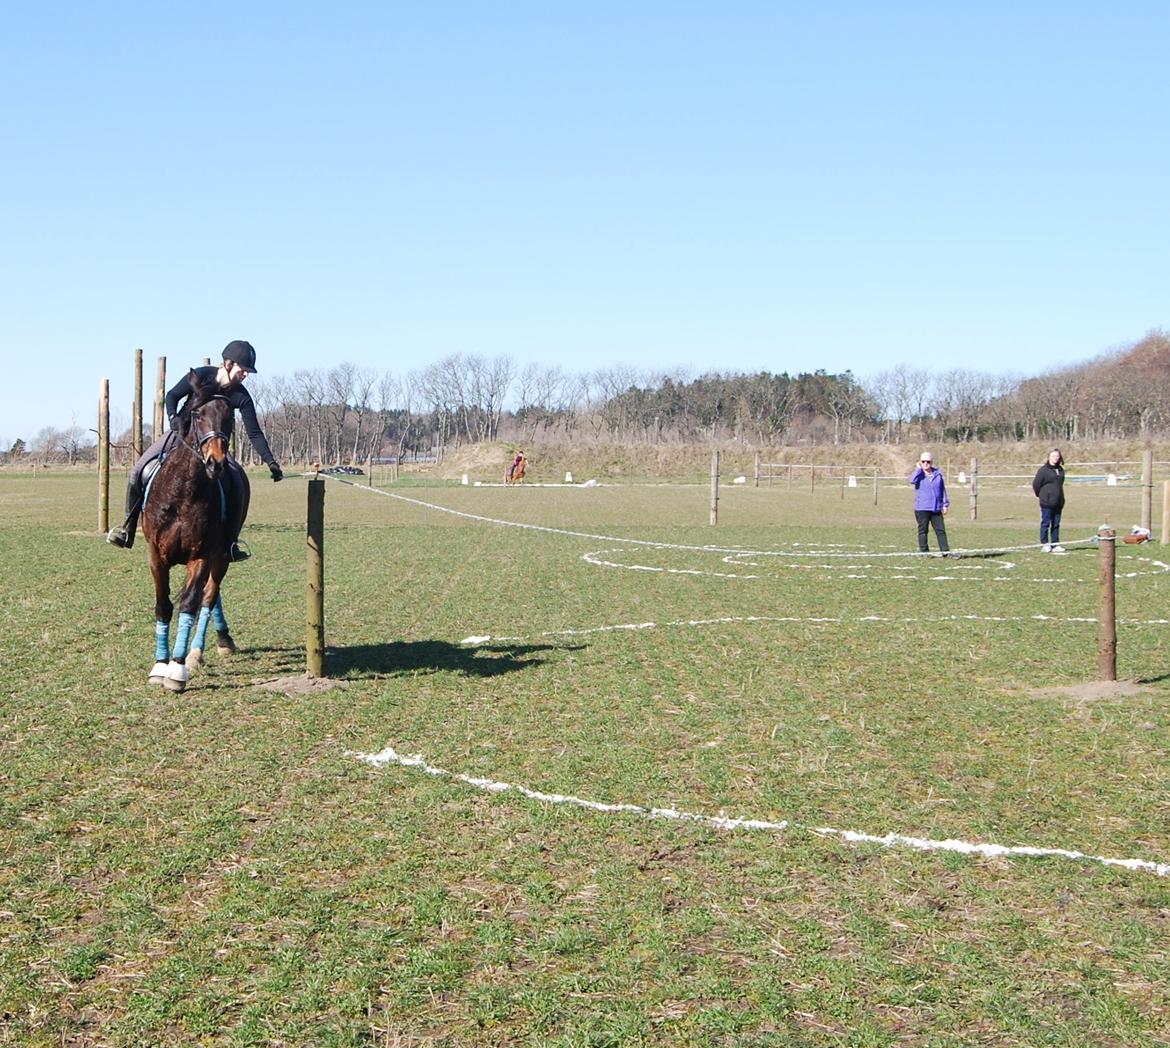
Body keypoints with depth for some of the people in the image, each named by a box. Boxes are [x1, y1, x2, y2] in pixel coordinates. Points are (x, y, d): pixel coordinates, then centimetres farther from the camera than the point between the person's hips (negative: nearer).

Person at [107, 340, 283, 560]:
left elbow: (254, 434, -11)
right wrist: (173, 418, -27)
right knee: (140, 470, -19)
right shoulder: (201, 375, -14)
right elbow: (172, 396, -8)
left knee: (238, 482, -24)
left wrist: (270, 462, -20)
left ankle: (230, 542, -16)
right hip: (181, 435, -1)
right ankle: (128, 529, -4)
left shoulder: (241, 397, -12)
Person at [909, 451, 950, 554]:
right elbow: (912, 480, -24)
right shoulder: (919, 474, 0)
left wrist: (945, 504, 11)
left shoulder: (938, 474, 7)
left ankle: (945, 550, 6)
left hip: (936, 508, 3)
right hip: (922, 508, -3)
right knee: (923, 530, 3)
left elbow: (943, 489, 13)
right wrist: (919, 468, -16)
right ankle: (924, 551, 9)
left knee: (941, 530, 3)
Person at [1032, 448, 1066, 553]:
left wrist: (1060, 498, 18)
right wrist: (1040, 495, 5)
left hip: (1058, 502, 6)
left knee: (1056, 524, 10)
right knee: (1045, 523, -1)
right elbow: (1036, 484, -6)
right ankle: (1044, 545, 3)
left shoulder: (1060, 470, 10)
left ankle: (1055, 544, 15)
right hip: (1046, 501, -6)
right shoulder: (1043, 470, -10)